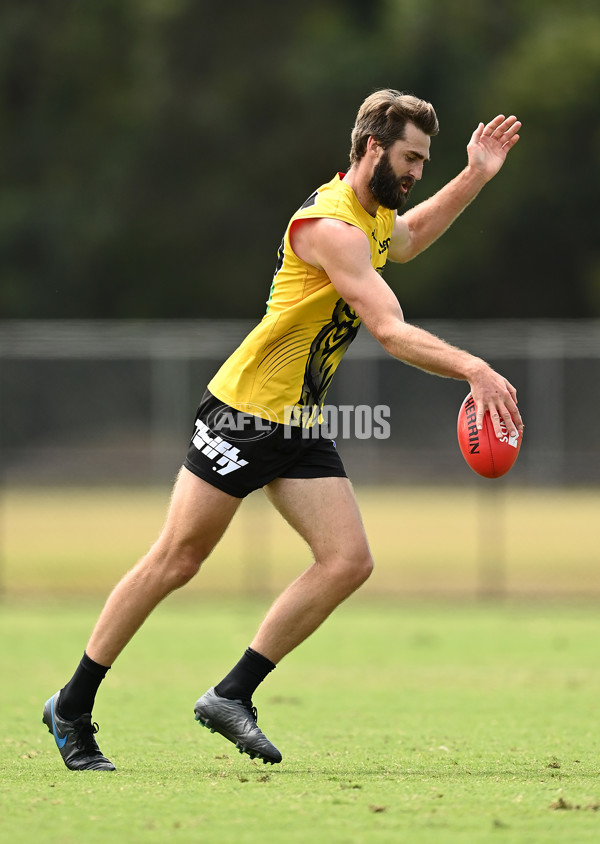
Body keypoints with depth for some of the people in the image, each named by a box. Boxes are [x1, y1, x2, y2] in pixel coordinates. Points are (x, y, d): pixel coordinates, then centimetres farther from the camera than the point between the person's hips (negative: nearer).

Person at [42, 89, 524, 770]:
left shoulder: (373, 213, 10)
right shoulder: (332, 226, -21)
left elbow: (404, 240, 37)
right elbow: (390, 331, -31)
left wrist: (474, 177, 28)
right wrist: (473, 370, -40)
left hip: (300, 429, 9)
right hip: (244, 409, -9)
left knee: (348, 562, -7)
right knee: (176, 560, -4)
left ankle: (232, 695, -1)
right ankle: (72, 707, 7)